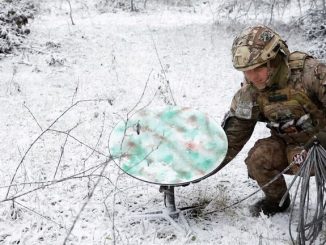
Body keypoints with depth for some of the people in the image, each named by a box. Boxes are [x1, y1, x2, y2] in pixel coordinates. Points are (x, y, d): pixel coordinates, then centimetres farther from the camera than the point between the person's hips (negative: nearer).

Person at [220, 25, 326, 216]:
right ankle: (276, 200, 7)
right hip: (291, 147, 4)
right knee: (258, 157, -22)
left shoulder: (307, 71, -23)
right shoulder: (249, 94, -8)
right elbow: (232, 135, -2)